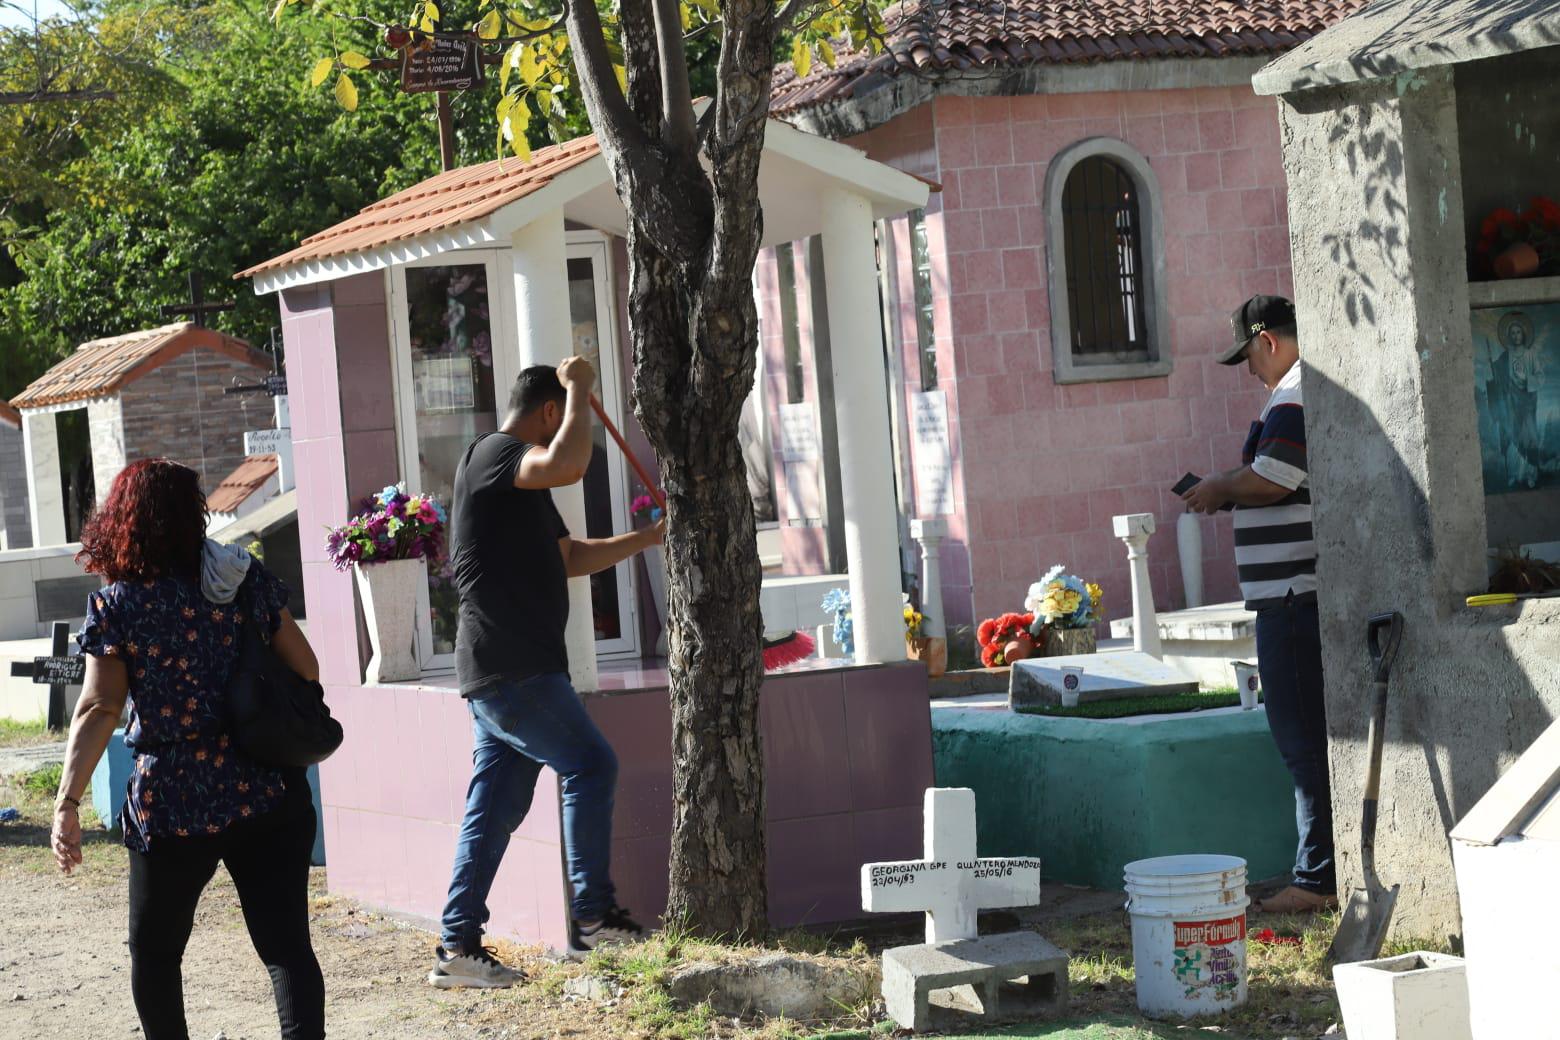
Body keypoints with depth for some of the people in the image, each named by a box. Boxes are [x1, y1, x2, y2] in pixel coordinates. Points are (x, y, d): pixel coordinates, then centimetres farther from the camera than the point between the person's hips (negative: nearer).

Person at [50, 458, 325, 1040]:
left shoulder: (115, 606, -5)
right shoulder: (245, 579, 2)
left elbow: (99, 710, -14)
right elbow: (305, 669, 5)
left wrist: (67, 803, -17)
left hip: (171, 807, -2)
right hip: (266, 796, 2)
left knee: (155, 954, 17)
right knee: (286, 945, 2)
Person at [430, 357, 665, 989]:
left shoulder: (520, 478, 23)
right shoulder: (493, 454, -9)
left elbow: (569, 557, 31)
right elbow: (568, 466, -30)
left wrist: (645, 539, 28)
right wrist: (579, 390, -17)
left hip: (498, 674, 10)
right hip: (513, 670, -10)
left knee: (495, 807, 7)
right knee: (590, 767, -4)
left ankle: (457, 946, 6)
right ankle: (593, 914, 0)